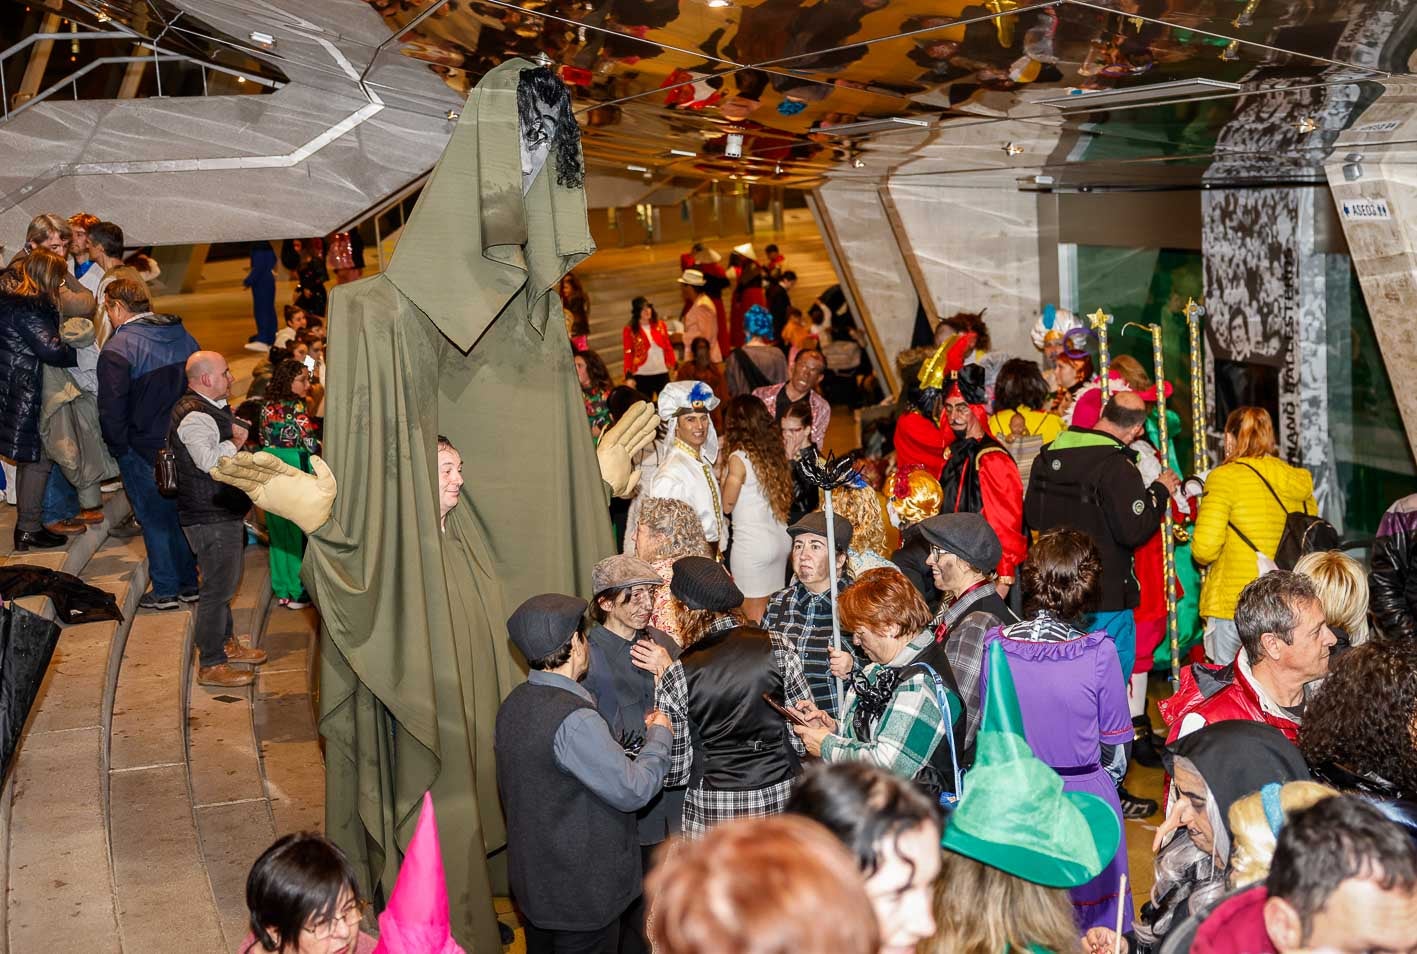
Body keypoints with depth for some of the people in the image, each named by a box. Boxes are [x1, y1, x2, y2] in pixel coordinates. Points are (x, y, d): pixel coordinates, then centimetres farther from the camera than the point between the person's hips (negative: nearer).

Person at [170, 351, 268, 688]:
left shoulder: (208, 408, 14)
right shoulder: (195, 417, -21)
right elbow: (209, 460, -32)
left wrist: (233, 439, 5)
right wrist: (234, 443, -15)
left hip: (223, 513, 11)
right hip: (211, 519, -11)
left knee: (225, 583, 23)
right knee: (217, 589, -5)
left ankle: (227, 644, 39)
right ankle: (210, 666, 2)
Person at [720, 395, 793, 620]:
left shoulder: (739, 458, -14)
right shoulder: (775, 452, 4)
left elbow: (727, 505, -10)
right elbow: (785, 496, 10)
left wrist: (724, 478, 6)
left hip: (752, 543, -7)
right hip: (780, 540, 7)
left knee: (755, 616, 2)